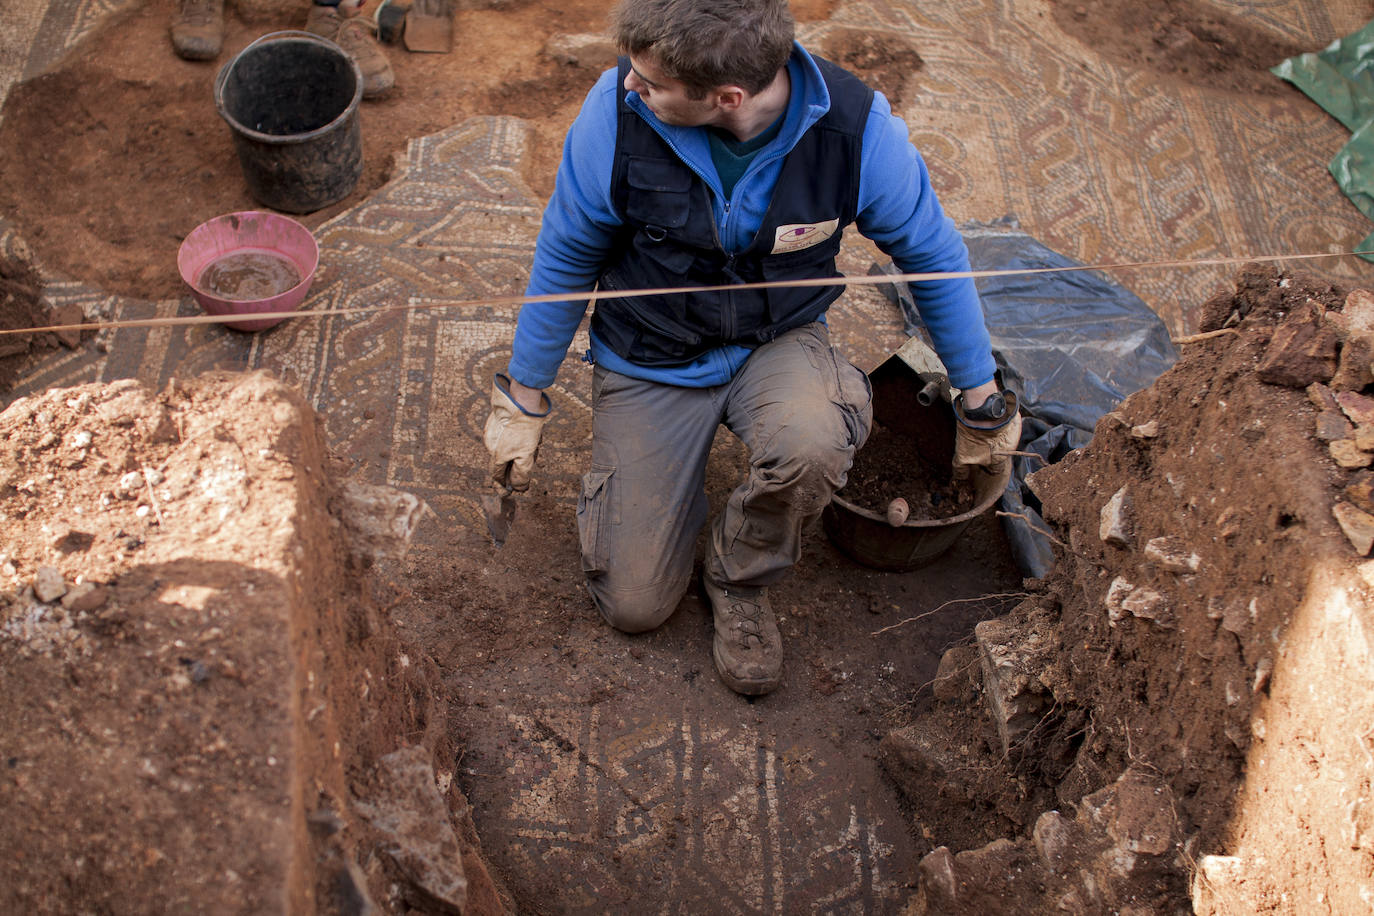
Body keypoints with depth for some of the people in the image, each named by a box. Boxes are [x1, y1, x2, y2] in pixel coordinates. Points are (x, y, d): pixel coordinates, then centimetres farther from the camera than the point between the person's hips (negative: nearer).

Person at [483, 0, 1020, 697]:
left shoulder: (857, 127, -24)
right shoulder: (616, 110, -24)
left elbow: (933, 256, -6)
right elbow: (565, 257, -7)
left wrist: (983, 404, 4)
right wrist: (521, 401, 2)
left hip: (777, 343, 0)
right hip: (650, 359, 1)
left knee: (811, 444, -38)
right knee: (634, 606, -2)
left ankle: (739, 576, -2)